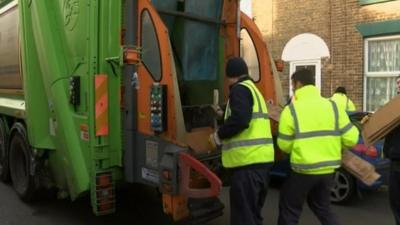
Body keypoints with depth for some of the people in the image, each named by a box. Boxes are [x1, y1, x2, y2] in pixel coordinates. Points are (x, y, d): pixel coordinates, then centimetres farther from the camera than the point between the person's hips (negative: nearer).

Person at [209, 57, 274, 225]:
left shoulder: (240, 89, -6)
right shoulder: (254, 89, 23)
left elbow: (239, 120, -22)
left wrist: (219, 135, -7)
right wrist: (223, 113, 31)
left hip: (248, 162, -10)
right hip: (262, 159, 10)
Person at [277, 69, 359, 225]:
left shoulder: (291, 110, -11)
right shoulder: (333, 106, 0)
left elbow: (284, 145, -8)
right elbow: (351, 139, -1)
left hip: (303, 170, -5)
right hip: (328, 169, 5)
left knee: (289, 210, 13)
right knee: (323, 208, 26)